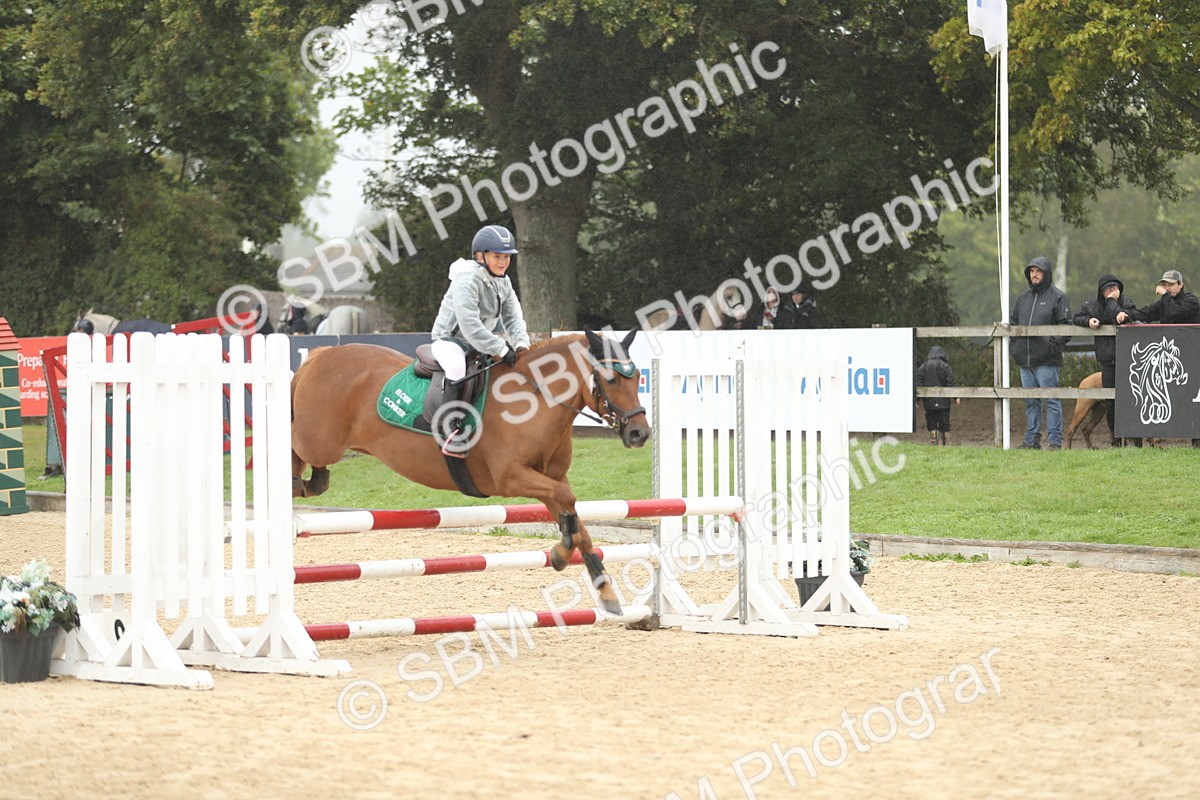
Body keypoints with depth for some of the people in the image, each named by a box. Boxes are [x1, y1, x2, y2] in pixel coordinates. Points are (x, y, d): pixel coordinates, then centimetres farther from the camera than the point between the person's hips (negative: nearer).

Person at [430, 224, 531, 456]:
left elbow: (513, 318, 3)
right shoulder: (467, 280, -24)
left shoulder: (503, 282, 4)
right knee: (456, 367, -38)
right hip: (450, 339, -9)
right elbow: (469, 324, -31)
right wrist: (500, 350, -32)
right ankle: (451, 431, -36)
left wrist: (521, 344, -17)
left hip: (483, 339, 9)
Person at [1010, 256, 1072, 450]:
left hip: (1047, 361, -6)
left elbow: (1065, 326, -6)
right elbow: (1013, 321, 23)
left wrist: (1053, 345, -15)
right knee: (1031, 402, 10)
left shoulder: (1058, 297, -1)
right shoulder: (1024, 297, 18)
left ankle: (1055, 441, -5)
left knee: (1052, 401, -6)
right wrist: (1016, 345, 9)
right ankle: (1032, 440, 14)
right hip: (1025, 361, 6)